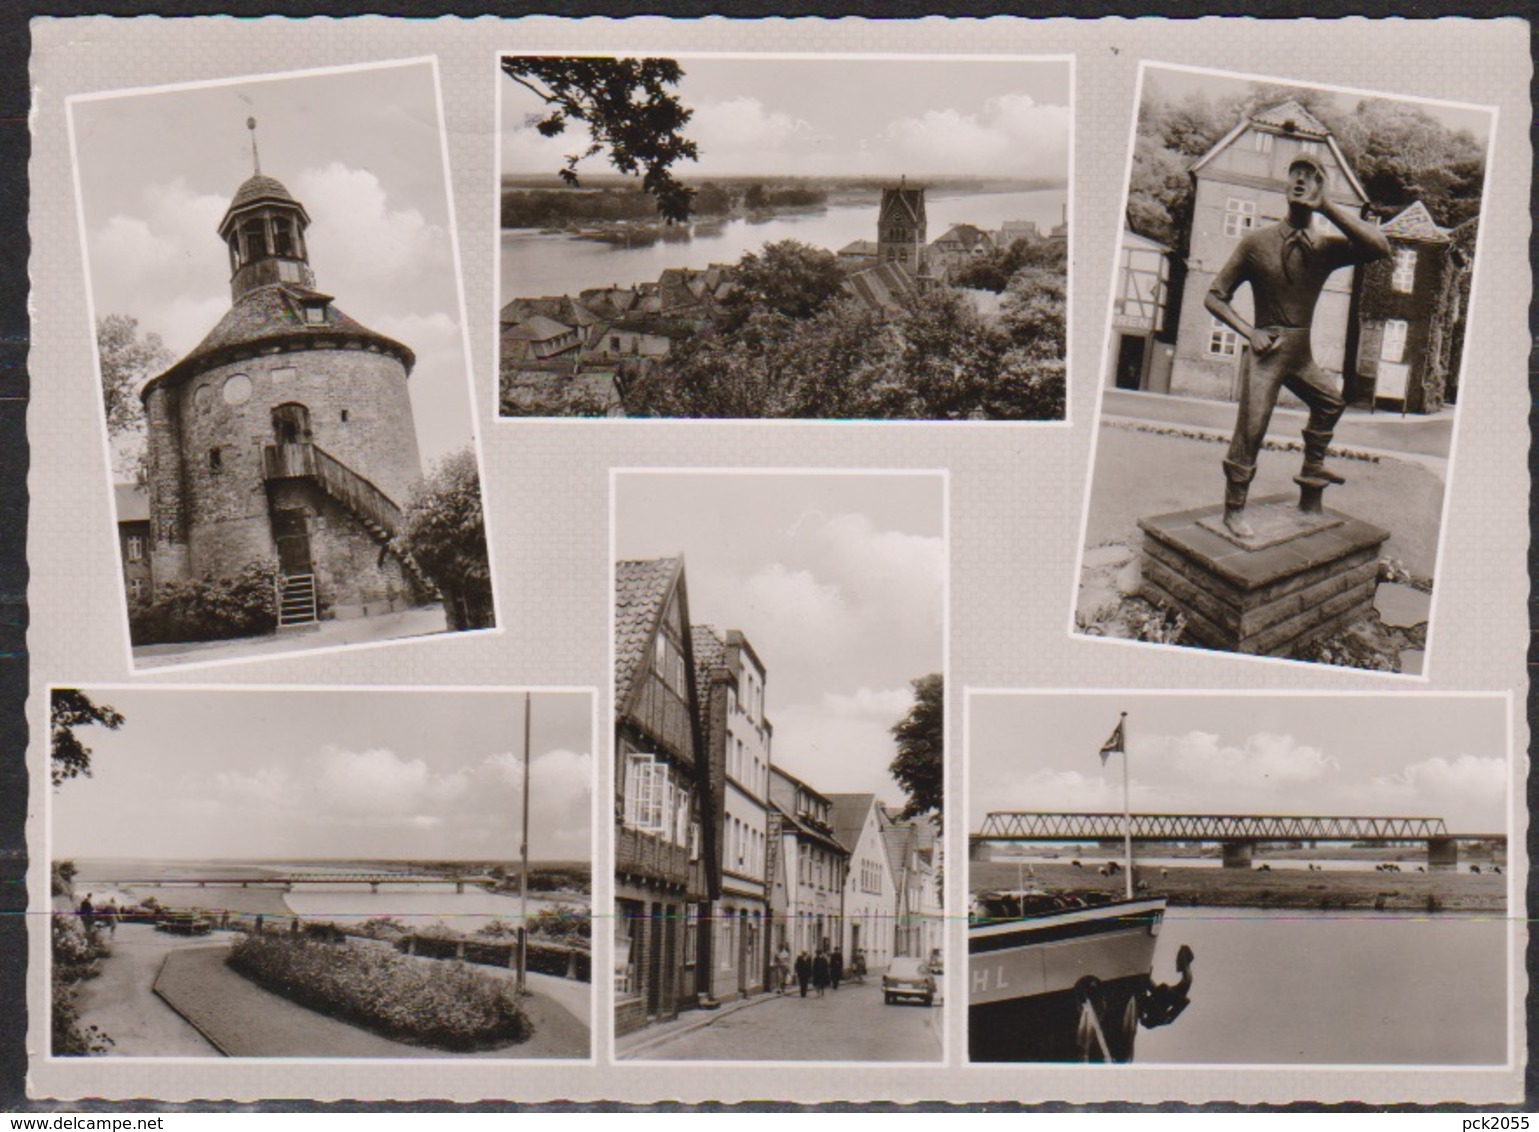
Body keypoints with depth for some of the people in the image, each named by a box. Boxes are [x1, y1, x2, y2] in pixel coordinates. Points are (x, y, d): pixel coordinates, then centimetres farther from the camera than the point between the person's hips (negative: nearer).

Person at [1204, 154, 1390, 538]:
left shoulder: (1326, 246, -3)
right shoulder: (1257, 241, -8)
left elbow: (1378, 247, -24)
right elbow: (1215, 296, -2)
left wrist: (1326, 205, -24)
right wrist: (1249, 332, -16)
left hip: (1302, 354, 5)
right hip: (1266, 351, -5)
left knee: (1330, 403, 22)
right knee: (1250, 431, -8)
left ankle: (1312, 466, 46)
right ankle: (1234, 510, 3)